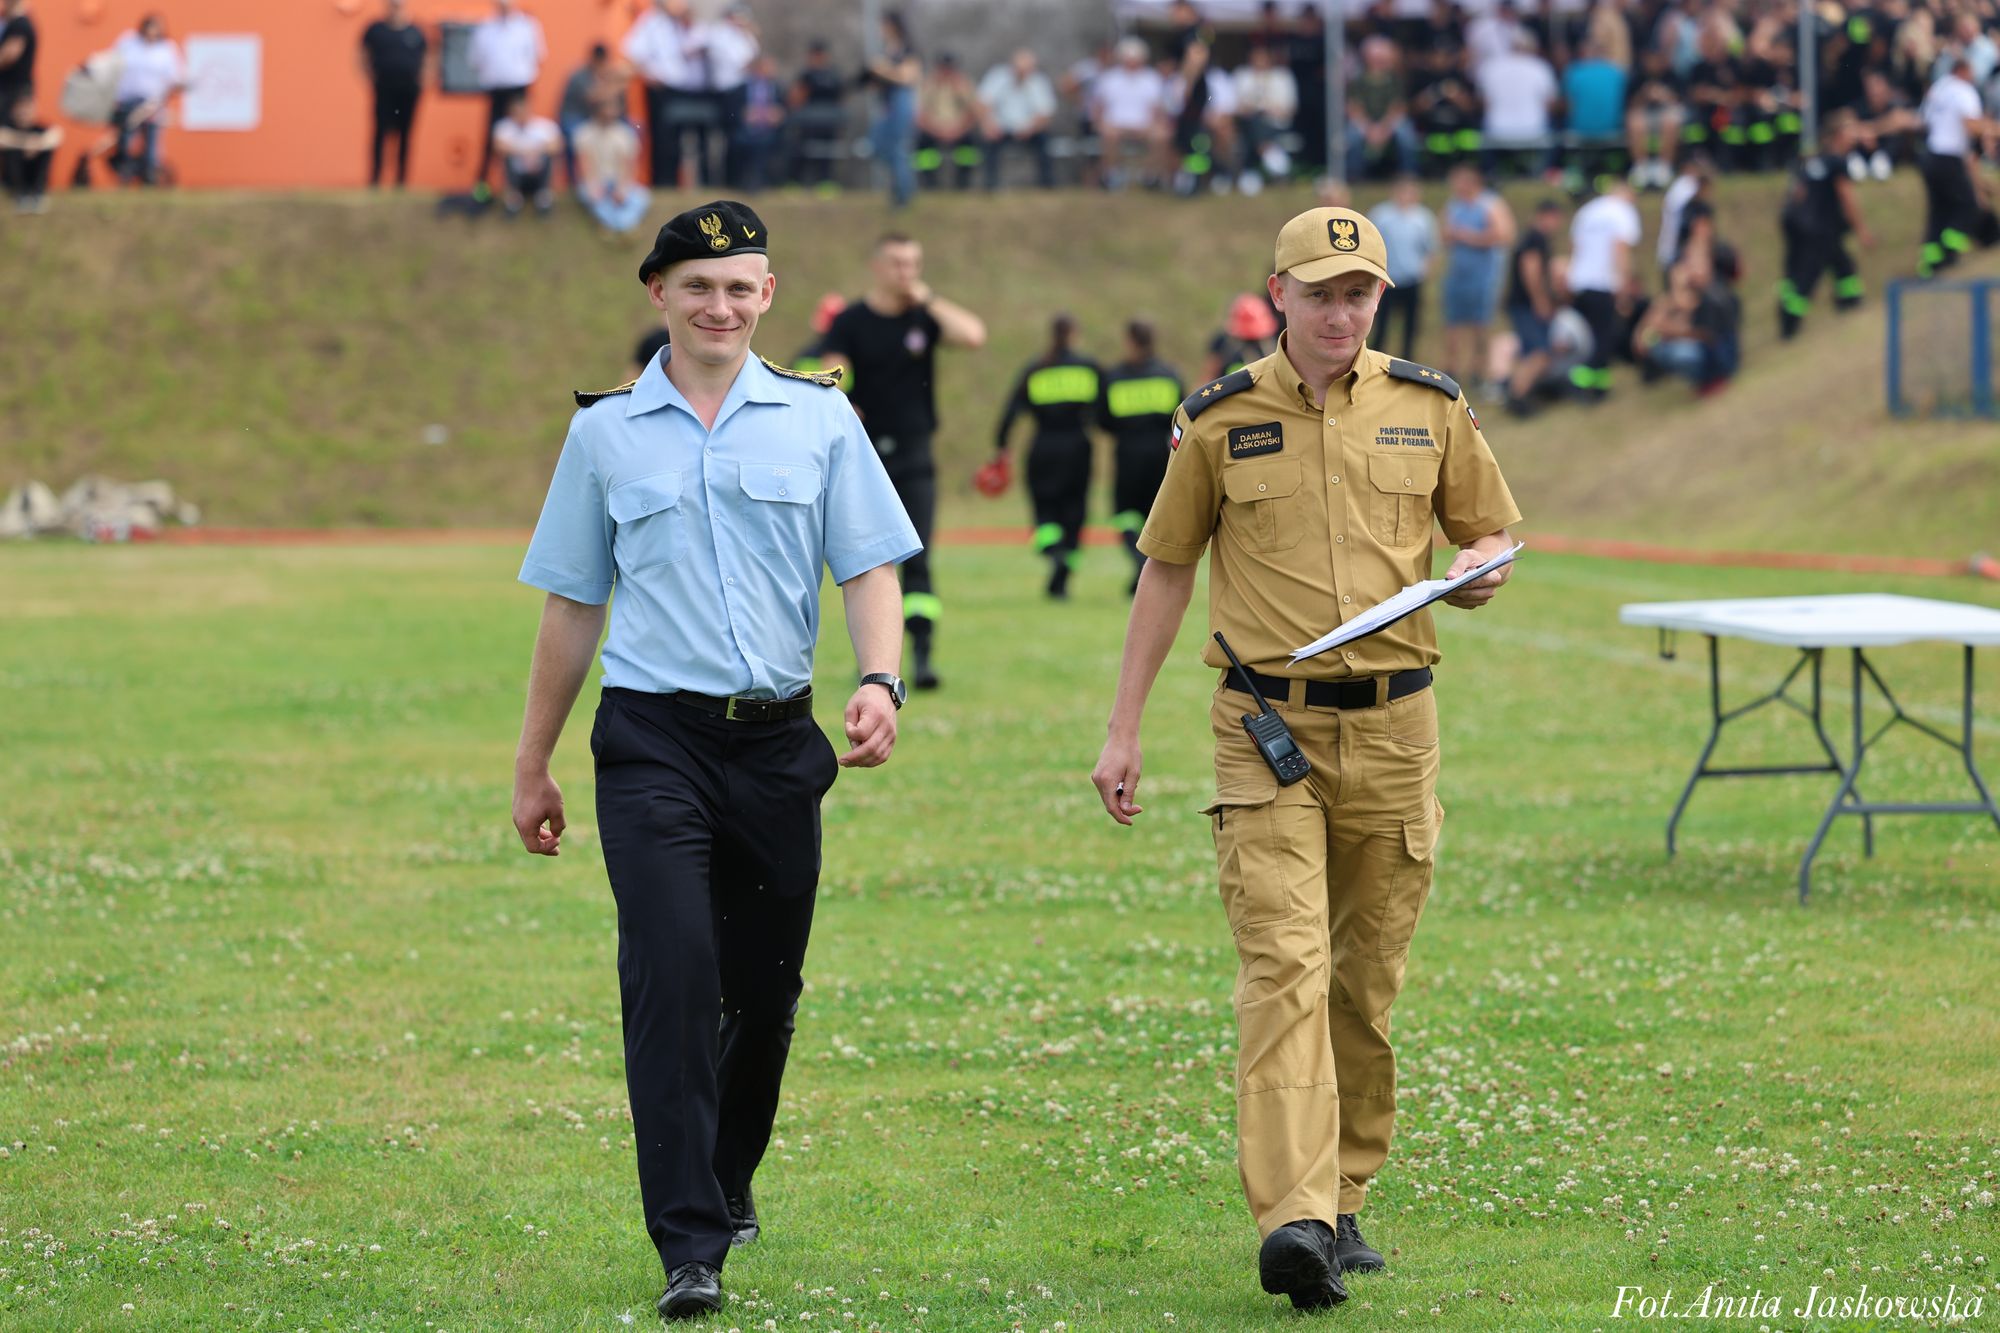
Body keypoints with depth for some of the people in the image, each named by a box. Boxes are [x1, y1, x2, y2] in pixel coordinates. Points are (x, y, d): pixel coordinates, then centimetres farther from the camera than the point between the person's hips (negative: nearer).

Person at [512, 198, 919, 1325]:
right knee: (673, 975, -15)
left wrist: (881, 682, -14)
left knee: (765, 988, 7)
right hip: (654, 740, -2)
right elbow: (573, 604, 12)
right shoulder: (606, 432, 7)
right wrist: (534, 765, 14)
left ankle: (726, 1185, 32)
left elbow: (870, 569, 6)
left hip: (778, 737, 2)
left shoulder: (819, 419, 7)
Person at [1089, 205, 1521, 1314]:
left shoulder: (1430, 412, 6)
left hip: (1392, 726, 3)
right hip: (1267, 728, -3)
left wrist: (1481, 573, -8)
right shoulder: (1220, 421, 2)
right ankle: (1292, 1220, -26)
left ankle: (1344, 1199, 22)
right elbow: (1165, 572, 9)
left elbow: (1489, 531, 18)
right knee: (1284, 963, -15)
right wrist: (1123, 731, 7)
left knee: (1367, 981, 8)